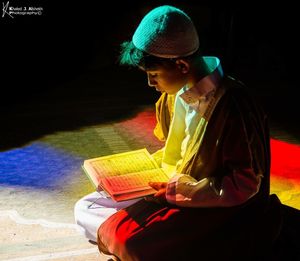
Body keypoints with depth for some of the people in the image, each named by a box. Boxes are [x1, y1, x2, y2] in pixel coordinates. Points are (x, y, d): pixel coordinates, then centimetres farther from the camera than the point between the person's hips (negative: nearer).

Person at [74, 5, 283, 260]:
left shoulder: (233, 107, -25)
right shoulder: (175, 94, -1)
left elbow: (246, 183, -20)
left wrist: (182, 189, -23)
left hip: (211, 207, -8)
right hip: (171, 188, 9)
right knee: (85, 209, 2)